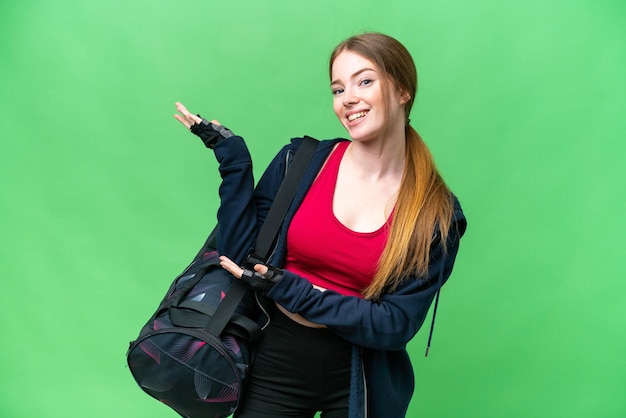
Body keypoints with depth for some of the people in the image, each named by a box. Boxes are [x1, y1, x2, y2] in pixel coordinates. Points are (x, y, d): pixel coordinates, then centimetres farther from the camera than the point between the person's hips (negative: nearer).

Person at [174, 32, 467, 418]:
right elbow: (241, 257, -7)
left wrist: (288, 290, -18)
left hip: (359, 381, -1)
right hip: (276, 363, 1)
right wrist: (234, 161, -13)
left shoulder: (438, 214, -10)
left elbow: (397, 325, -14)